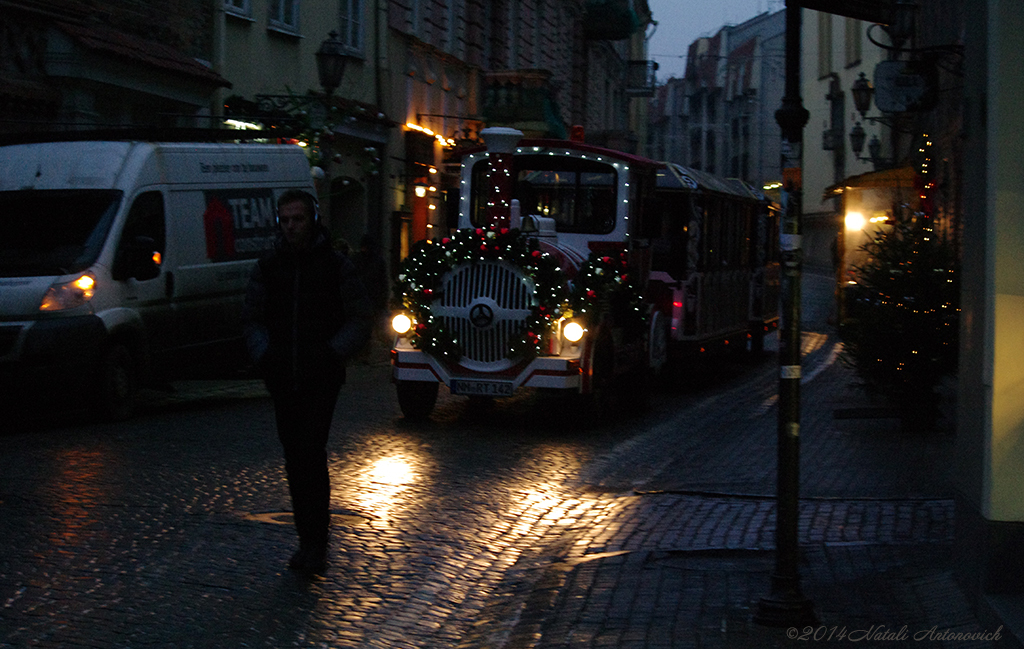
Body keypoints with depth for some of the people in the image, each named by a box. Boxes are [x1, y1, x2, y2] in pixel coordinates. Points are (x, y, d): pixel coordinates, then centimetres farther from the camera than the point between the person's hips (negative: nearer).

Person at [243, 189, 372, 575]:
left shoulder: (336, 265, 1)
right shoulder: (267, 267, 10)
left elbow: (359, 320, 3)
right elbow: (253, 319, 16)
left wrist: (333, 354, -11)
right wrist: (263, 354, -2)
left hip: (321, 378, -4)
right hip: (282, 380, 4)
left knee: (311, 453, -16)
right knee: (294, 460, 7)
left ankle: (315, 545, -14)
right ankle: (309, 541, 17)